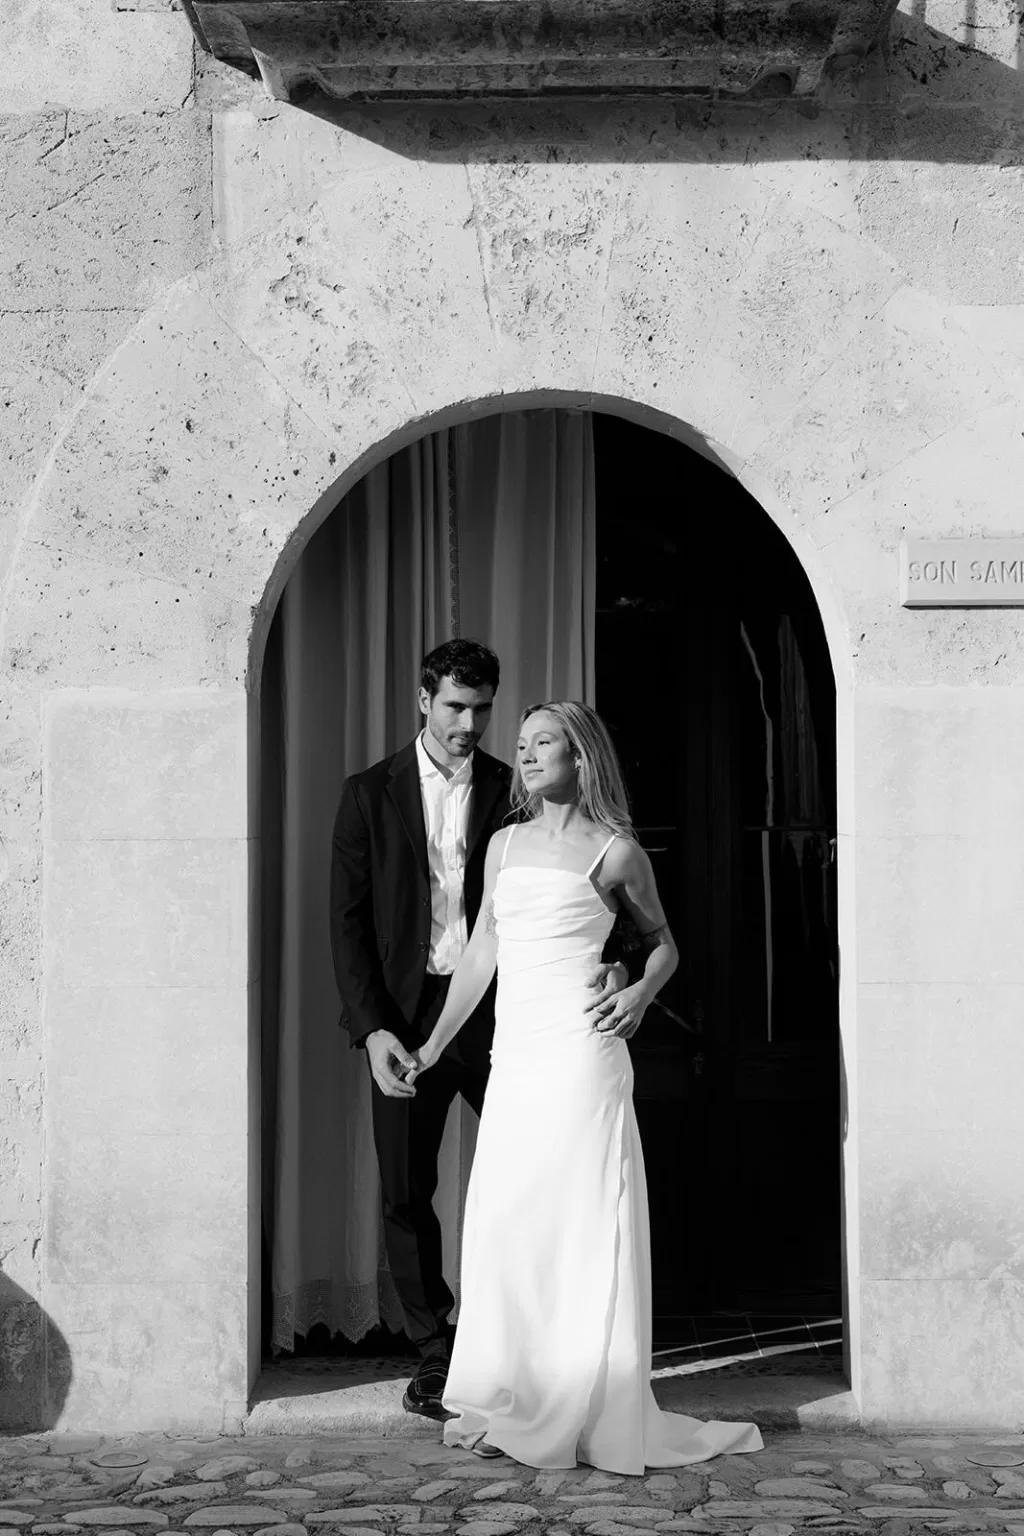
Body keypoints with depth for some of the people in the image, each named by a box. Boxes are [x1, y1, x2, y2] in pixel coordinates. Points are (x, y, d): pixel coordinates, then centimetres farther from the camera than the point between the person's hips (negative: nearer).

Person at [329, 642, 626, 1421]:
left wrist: (604, 961, -18)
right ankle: (435, 1357, 17)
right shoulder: (371, 794, 4)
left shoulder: (512, 791, 6)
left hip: (498, 1008, 0)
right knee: (407, 1194, 4)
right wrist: (371, 1028, -9)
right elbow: (348, 919, 2)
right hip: (406, 1014, 0)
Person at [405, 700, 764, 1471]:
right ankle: (510, 1399, 13)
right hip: (513, 1060, 5)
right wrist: (434, 1045, 20)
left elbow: (662, 943, 12)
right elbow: (481, 953, 19)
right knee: (503, 1222, 4)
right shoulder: (505, 845, 15)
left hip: (580, 1055, -5)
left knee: (580, 1225, -4)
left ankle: (586, 1412, 2)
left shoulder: (616, 852, 0)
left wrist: (641, 993, -7)